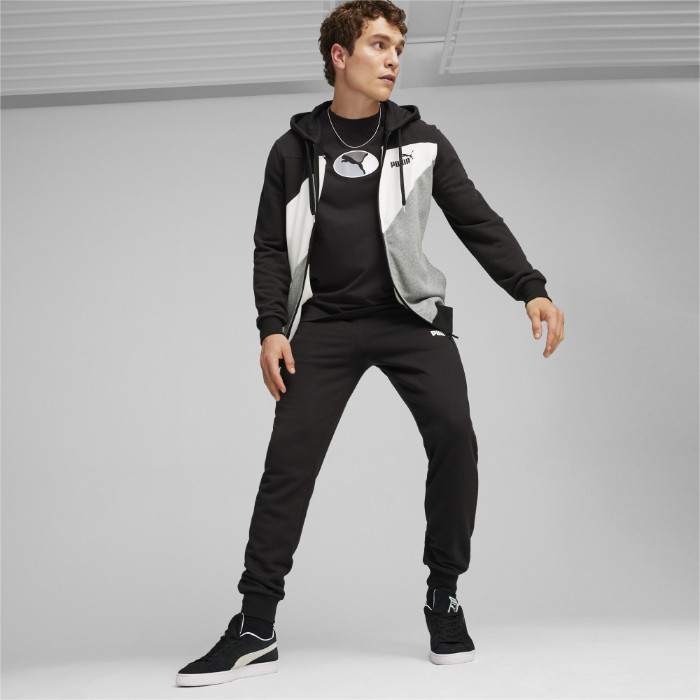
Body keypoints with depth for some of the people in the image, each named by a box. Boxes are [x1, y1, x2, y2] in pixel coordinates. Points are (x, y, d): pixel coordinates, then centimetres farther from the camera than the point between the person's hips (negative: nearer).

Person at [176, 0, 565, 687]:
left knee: (453, 437, -19)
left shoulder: (421, 142, 10)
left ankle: (444, 598, -1)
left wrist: (531, 290, -6)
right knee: (288, 460, -9)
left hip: (411, 317, 0)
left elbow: (478, 223, 7)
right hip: (325, 324, 0)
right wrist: (272, 328, -5)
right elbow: (271, 248, 9)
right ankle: (255, 629, -3)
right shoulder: (294, 150, 9)